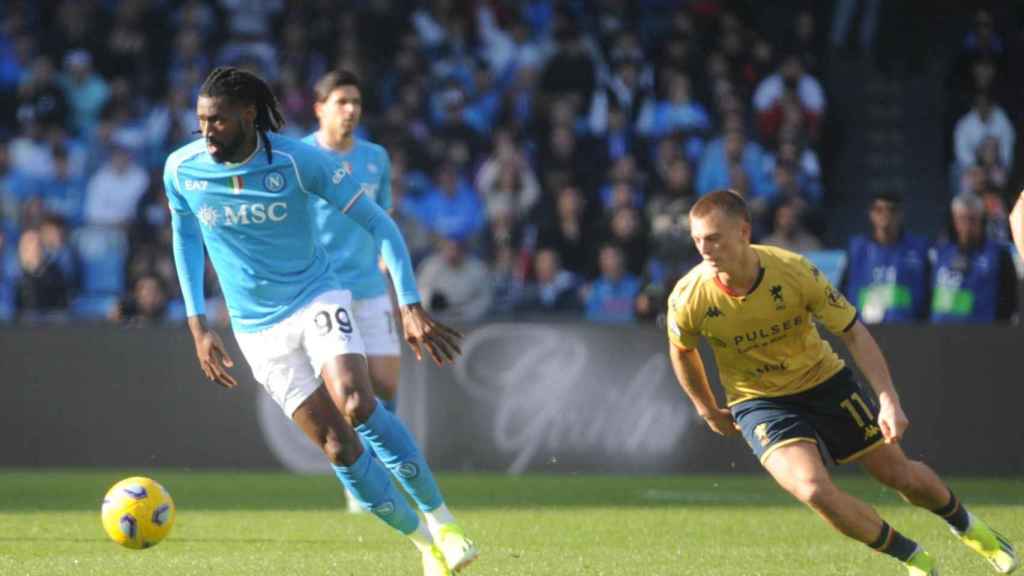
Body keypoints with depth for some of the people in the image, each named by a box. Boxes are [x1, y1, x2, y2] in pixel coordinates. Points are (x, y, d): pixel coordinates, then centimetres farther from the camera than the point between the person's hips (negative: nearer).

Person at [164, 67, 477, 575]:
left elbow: (377, 223, -10)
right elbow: (184, 237, 12)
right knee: (338, 447, -7)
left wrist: (411, 307, -17)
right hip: (258, 329, 2)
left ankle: (440, 519, -13)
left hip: (318, 301, -2)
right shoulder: (182, 170, -8)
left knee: (357, 407, -28)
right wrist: (198, 327, 6)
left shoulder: (298, 160, -16)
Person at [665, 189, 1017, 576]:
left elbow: (853, 333, -14)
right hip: (759, 402, -1)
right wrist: (708, 411, 11)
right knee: (814, 490, -25)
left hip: (824, 381, 1)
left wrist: (888, 400, -21)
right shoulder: (688, 299, -22)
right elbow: (681, 351, 2)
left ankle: (966, 526, 42)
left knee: (902, 475, 7)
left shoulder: (793, 271, -25)